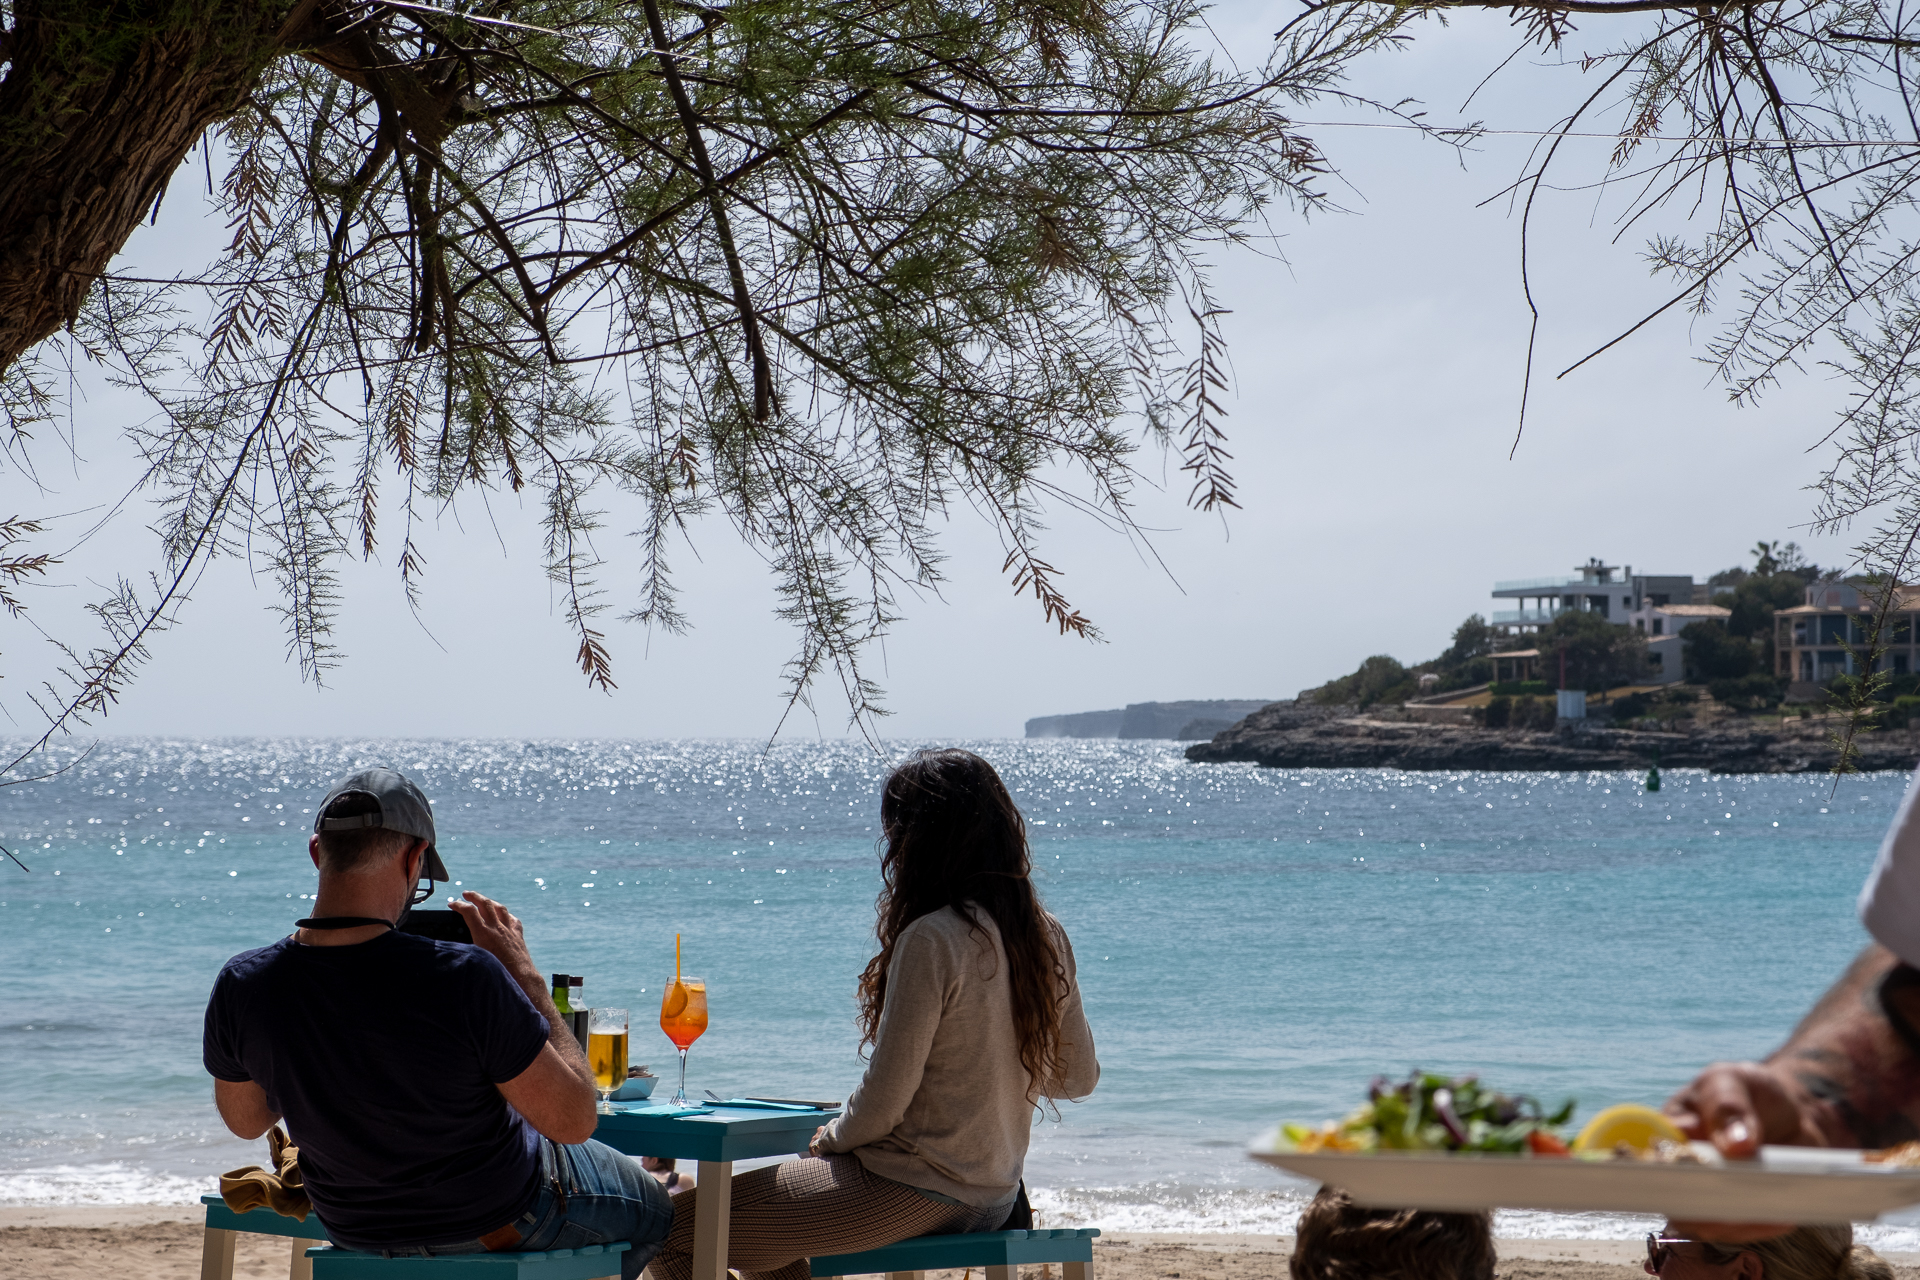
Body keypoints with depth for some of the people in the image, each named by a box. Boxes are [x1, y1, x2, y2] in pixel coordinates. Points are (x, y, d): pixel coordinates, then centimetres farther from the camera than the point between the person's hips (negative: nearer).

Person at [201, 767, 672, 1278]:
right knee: (651, 1208, 29)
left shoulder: (240, 987, -22)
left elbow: (245, 1120, 0)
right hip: (501, 1222, -5)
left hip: (355, 1231, 5)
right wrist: (523, 974, -18)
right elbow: (574, 1120, -26)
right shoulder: (463, 978, -37)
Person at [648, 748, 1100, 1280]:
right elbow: (1077, 1077, 13)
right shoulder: (1048, 937, 3)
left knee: (673, 1229, -4)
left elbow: (884, 1101, -19)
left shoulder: (931, 941, -21)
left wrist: (829, 1138, 1)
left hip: (913, 1191, -9)